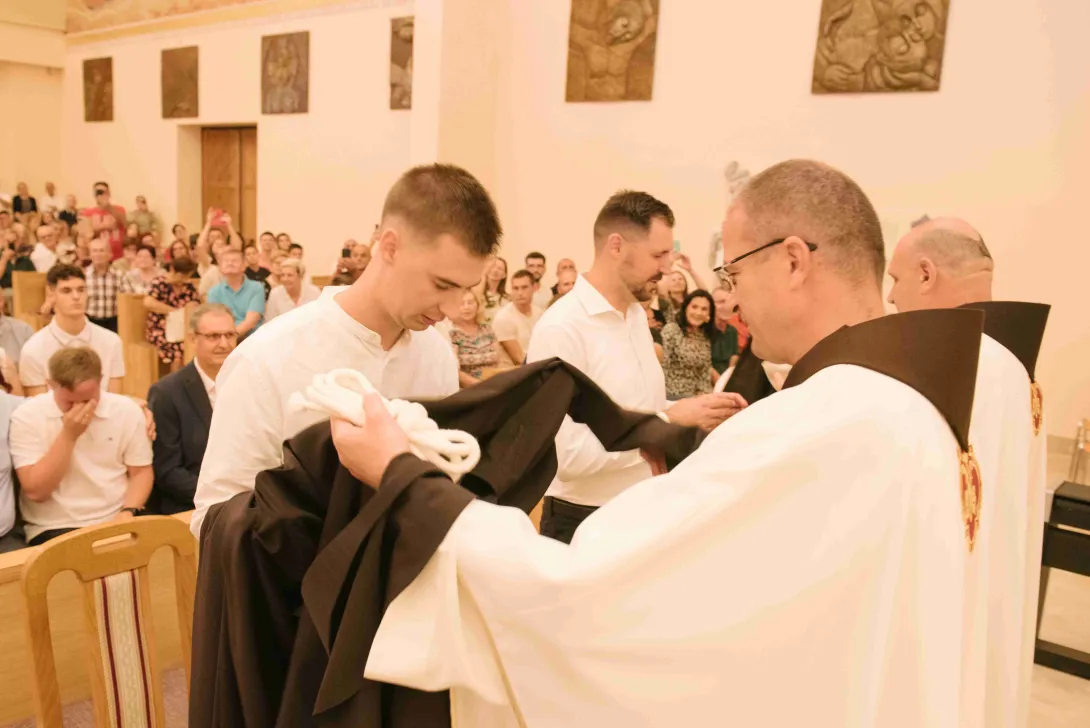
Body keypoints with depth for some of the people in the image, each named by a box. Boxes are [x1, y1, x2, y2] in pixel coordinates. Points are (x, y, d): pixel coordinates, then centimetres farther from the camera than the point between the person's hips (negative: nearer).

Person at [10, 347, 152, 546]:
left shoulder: (127, 410, -1)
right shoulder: (27, 416, -6)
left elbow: (141, 472, 6)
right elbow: (36, 491, -12)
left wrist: (128, 512, -12)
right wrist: (68, 435, -18)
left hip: (116, 522, 3)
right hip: (54, 529, -3)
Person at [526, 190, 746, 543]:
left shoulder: (637, 314, 6)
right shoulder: (560, 329, -21)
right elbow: (570, 456, -26)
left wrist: (695, 410, -4)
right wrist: (668, 419, -23)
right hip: (584, 523, -8)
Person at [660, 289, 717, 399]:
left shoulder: (706, 337, 10)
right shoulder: (671, 330, -10)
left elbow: (705, 371, 12)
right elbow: (661, 366, -14)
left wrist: (703, 394, -1)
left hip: (694, 396, 6)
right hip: (671, 395, -6)